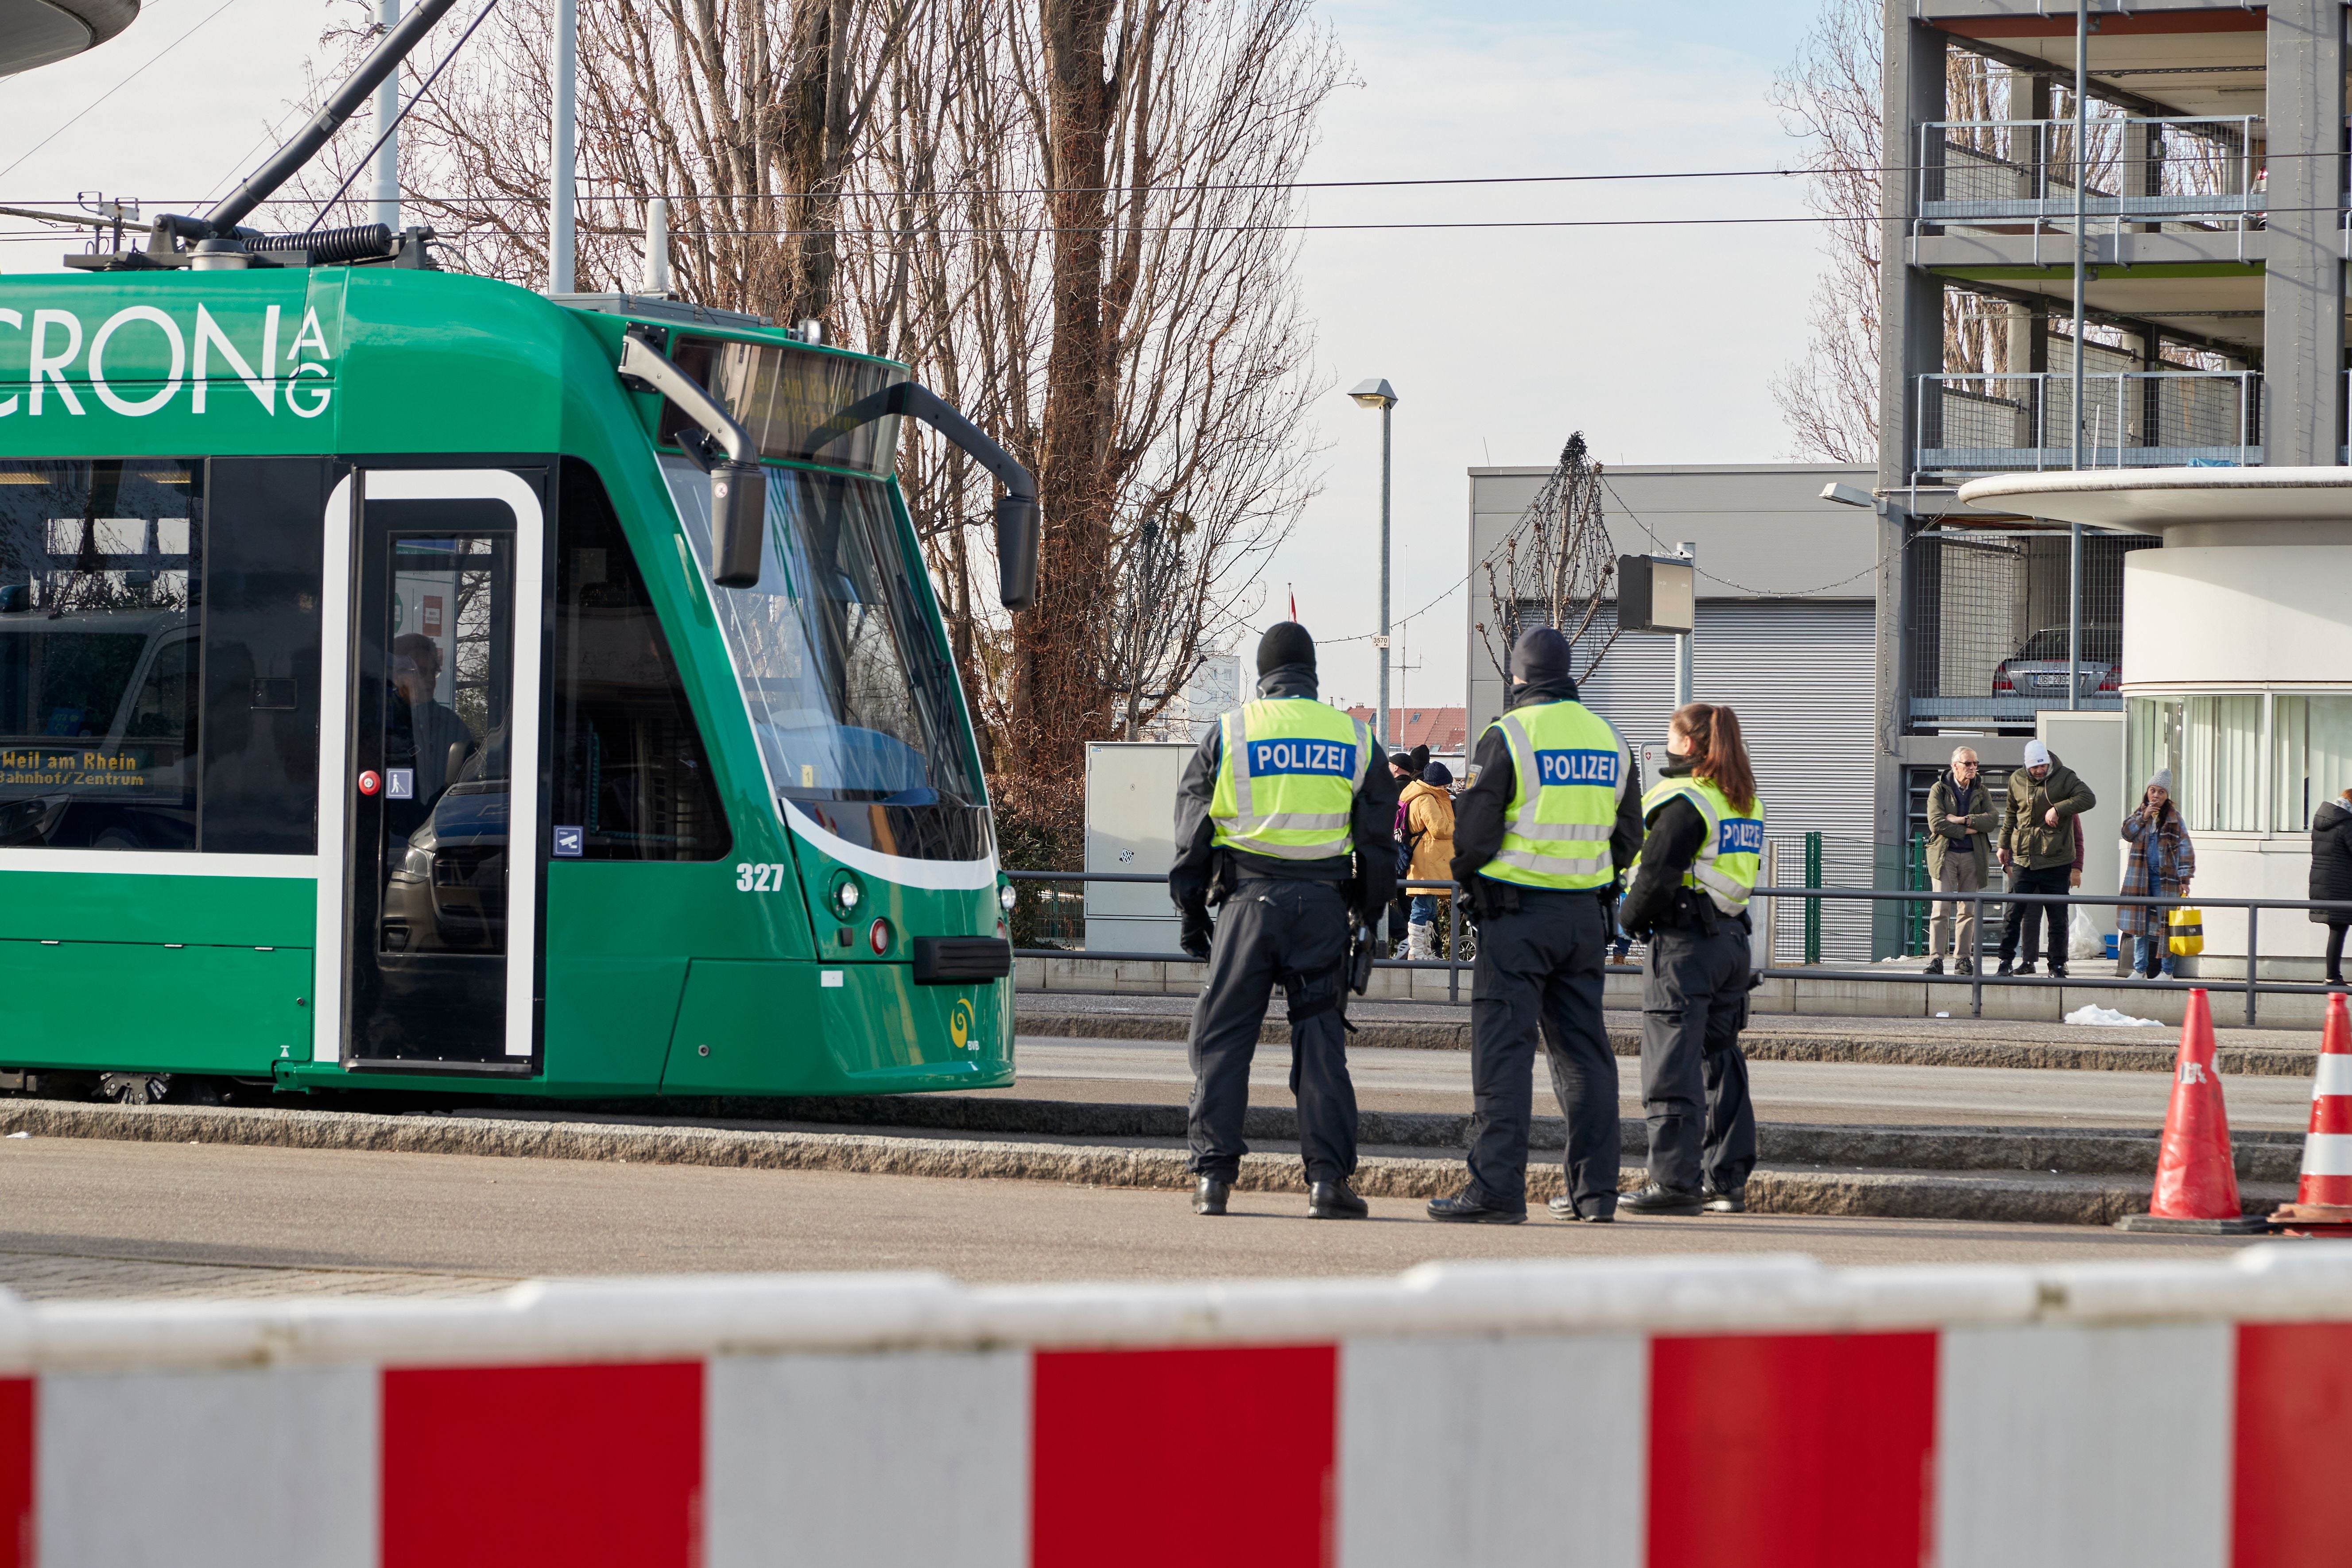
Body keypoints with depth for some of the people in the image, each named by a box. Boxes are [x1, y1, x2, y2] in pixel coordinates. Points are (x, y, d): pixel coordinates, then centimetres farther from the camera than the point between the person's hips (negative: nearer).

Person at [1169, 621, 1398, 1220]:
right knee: (1320, 1040, 4)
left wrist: (1191, 912, 12)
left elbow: (1193, 831, 5)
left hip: (1249, 900, -1)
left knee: (1224, 1037, 4)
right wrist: (1370, 918, 18)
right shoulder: (1353, 739, 9)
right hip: (1323, 902, 1)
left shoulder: (1230, 733, 3)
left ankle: (1214, 1175, -1)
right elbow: (1378, 840, 11)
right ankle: (1327, 1178, -2)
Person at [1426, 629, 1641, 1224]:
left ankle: (1496, 1187, -12)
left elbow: (1474, 833, -10)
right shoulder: (1609, 739, 10)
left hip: (1517, 911, -6)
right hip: (1585, 916, 6)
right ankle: (1595, 1189, 11)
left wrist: (1466, 879, 8)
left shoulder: (1509, 735, -10)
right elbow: (1628, 838, 15)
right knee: (1582, 1048, 11)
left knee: (1503, 1047, -6)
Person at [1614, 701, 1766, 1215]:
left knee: (1673, 1062, -6)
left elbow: (1657, 875, -17)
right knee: (1720, 1060, 13)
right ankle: (1728, 1179, 13)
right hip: (1734, 937, 8)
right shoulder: (1746, 802, 14)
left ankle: (1676, 1179, -9)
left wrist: (1632, 918, 1)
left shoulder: (1683, 802, -12)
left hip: (1686, 941, -8)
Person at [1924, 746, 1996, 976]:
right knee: (1942, 908, -11)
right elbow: (1937, 823, -11)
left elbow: (1992, 820, -4)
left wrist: (1962, 820, -12)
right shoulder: (1939, 789, 2)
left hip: (1972, 856, 3)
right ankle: (1936, 959, -15)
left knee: (1968, 910, 4)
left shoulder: (1980, 791, 11)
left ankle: (1963, 958, 9)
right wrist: (1968, 830, -8)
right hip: (1945, 854, -3)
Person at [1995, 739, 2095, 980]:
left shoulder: (2064, 778, -2)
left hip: (2056, 862, -2)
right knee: (2014, 914, -2)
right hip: (2024, 859, 2)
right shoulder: (2017, 780, 7)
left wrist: (2058, 809, -22)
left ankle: (2057, 966, 11)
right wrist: (2004, 845, 23)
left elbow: (2089, 798, -14)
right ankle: (2006, 962, 6)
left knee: (2057, 918, 3)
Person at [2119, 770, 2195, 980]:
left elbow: (2185, 848, -2)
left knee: (2166, 923, -5)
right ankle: (2140, 969, 10)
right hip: (2140, 876, 3)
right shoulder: (2140, 814, 11)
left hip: (2165, 876, -3)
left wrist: (2184, 878, -8)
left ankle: (2167, 972, -1)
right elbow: (2128, 834, -3)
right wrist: (2143, 818, -16)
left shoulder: (2174, 818, 1)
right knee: (2139, 921, 3)